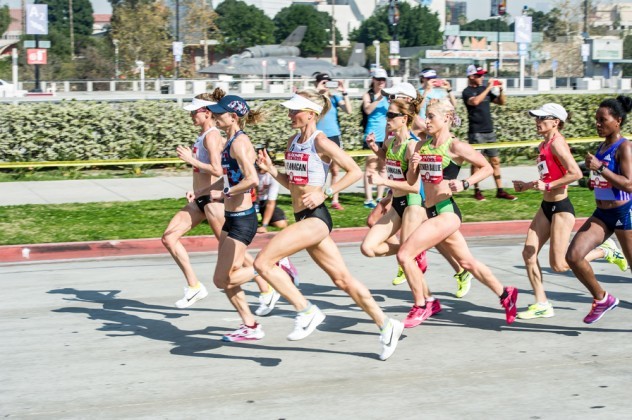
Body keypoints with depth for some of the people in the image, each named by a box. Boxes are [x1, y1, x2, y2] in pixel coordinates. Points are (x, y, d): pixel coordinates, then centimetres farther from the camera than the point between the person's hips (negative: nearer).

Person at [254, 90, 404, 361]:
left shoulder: (320, 142, -12)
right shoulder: (293, 141, 13)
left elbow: (355, 171, -12)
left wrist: (325, 193, -16)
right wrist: (270, 169, 5)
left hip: (315, 218, -9)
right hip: (303, 219, 9)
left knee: (263, 262, -15)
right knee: (342, 279, 11)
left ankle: (306, 311, -5)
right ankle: (385, 325, 18)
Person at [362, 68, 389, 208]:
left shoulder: (388, 96, 12)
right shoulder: (368, 96, 2)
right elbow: (367, 110, -15)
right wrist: (379, 99, -25)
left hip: (386, 136, 4)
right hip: (372, 136, -4)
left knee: (383, 168, 7)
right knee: (371, 167, -8)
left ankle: (380, 197, 14)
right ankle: (368, 199, -8)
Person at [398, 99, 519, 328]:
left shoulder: (455, 147, -11)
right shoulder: (422, 146, 9)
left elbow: (487, 168, -3)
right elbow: (411, 181, 14)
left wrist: (464, 184, -15)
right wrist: (412, 167, -6)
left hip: (446, 212, -8)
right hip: (432, 212, 8)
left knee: (404, 254, -15)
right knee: (466, 262, 19)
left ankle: (421, 307, 1)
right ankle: (506, 294, 36)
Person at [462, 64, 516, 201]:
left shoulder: (484, 89, 13)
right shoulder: (467, 92, -5)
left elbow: (501, 102, 16)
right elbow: (475, 101, -27)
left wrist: (501, 90, -2)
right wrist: (488, 88, -22)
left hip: (489, 131, 6)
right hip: (476, 133, -6)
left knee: (495, 161, 5)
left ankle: (500, 190, 8)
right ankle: (477, 191, 6)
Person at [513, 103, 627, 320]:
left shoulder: (557, 142, -16)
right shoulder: (544, 145, 11)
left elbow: (575, 173, -25)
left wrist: (548, 186, -23)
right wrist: (527, 186, 10)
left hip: (561, 208, -9)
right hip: (546, 207, 9)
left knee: (559, 265, -3)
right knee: (528, 254, 1)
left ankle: (605, 251, 16)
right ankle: (542, 305, 9)